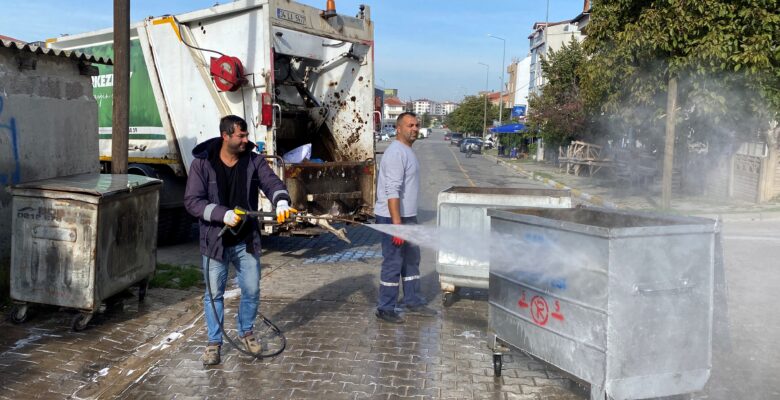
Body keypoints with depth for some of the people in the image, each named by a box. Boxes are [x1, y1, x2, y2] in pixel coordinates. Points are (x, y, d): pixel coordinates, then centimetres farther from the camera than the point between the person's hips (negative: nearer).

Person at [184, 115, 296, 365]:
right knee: (214, 294, 8)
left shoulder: (254, 161, -2)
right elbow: (192, 201, -12)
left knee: (252, 290, 11)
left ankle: (246, 332, 35)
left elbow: (272, 182, -14)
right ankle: (214, 342, 25)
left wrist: (281, 202, -37)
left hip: (246, 241, 2)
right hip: (215, 241, -2)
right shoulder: (202, 163, -9)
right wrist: (222, 214, -25)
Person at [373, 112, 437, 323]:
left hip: (408, 217, 10)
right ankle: (385, 309, 9)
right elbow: (392, 192, -25)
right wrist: (397, 224, -29)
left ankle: (413, 302, 30)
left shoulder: (407, 151, 14)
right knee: (393, 263, -2)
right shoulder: (396, 153, -18)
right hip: (394, 218, -10)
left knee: (411, 260, 18)